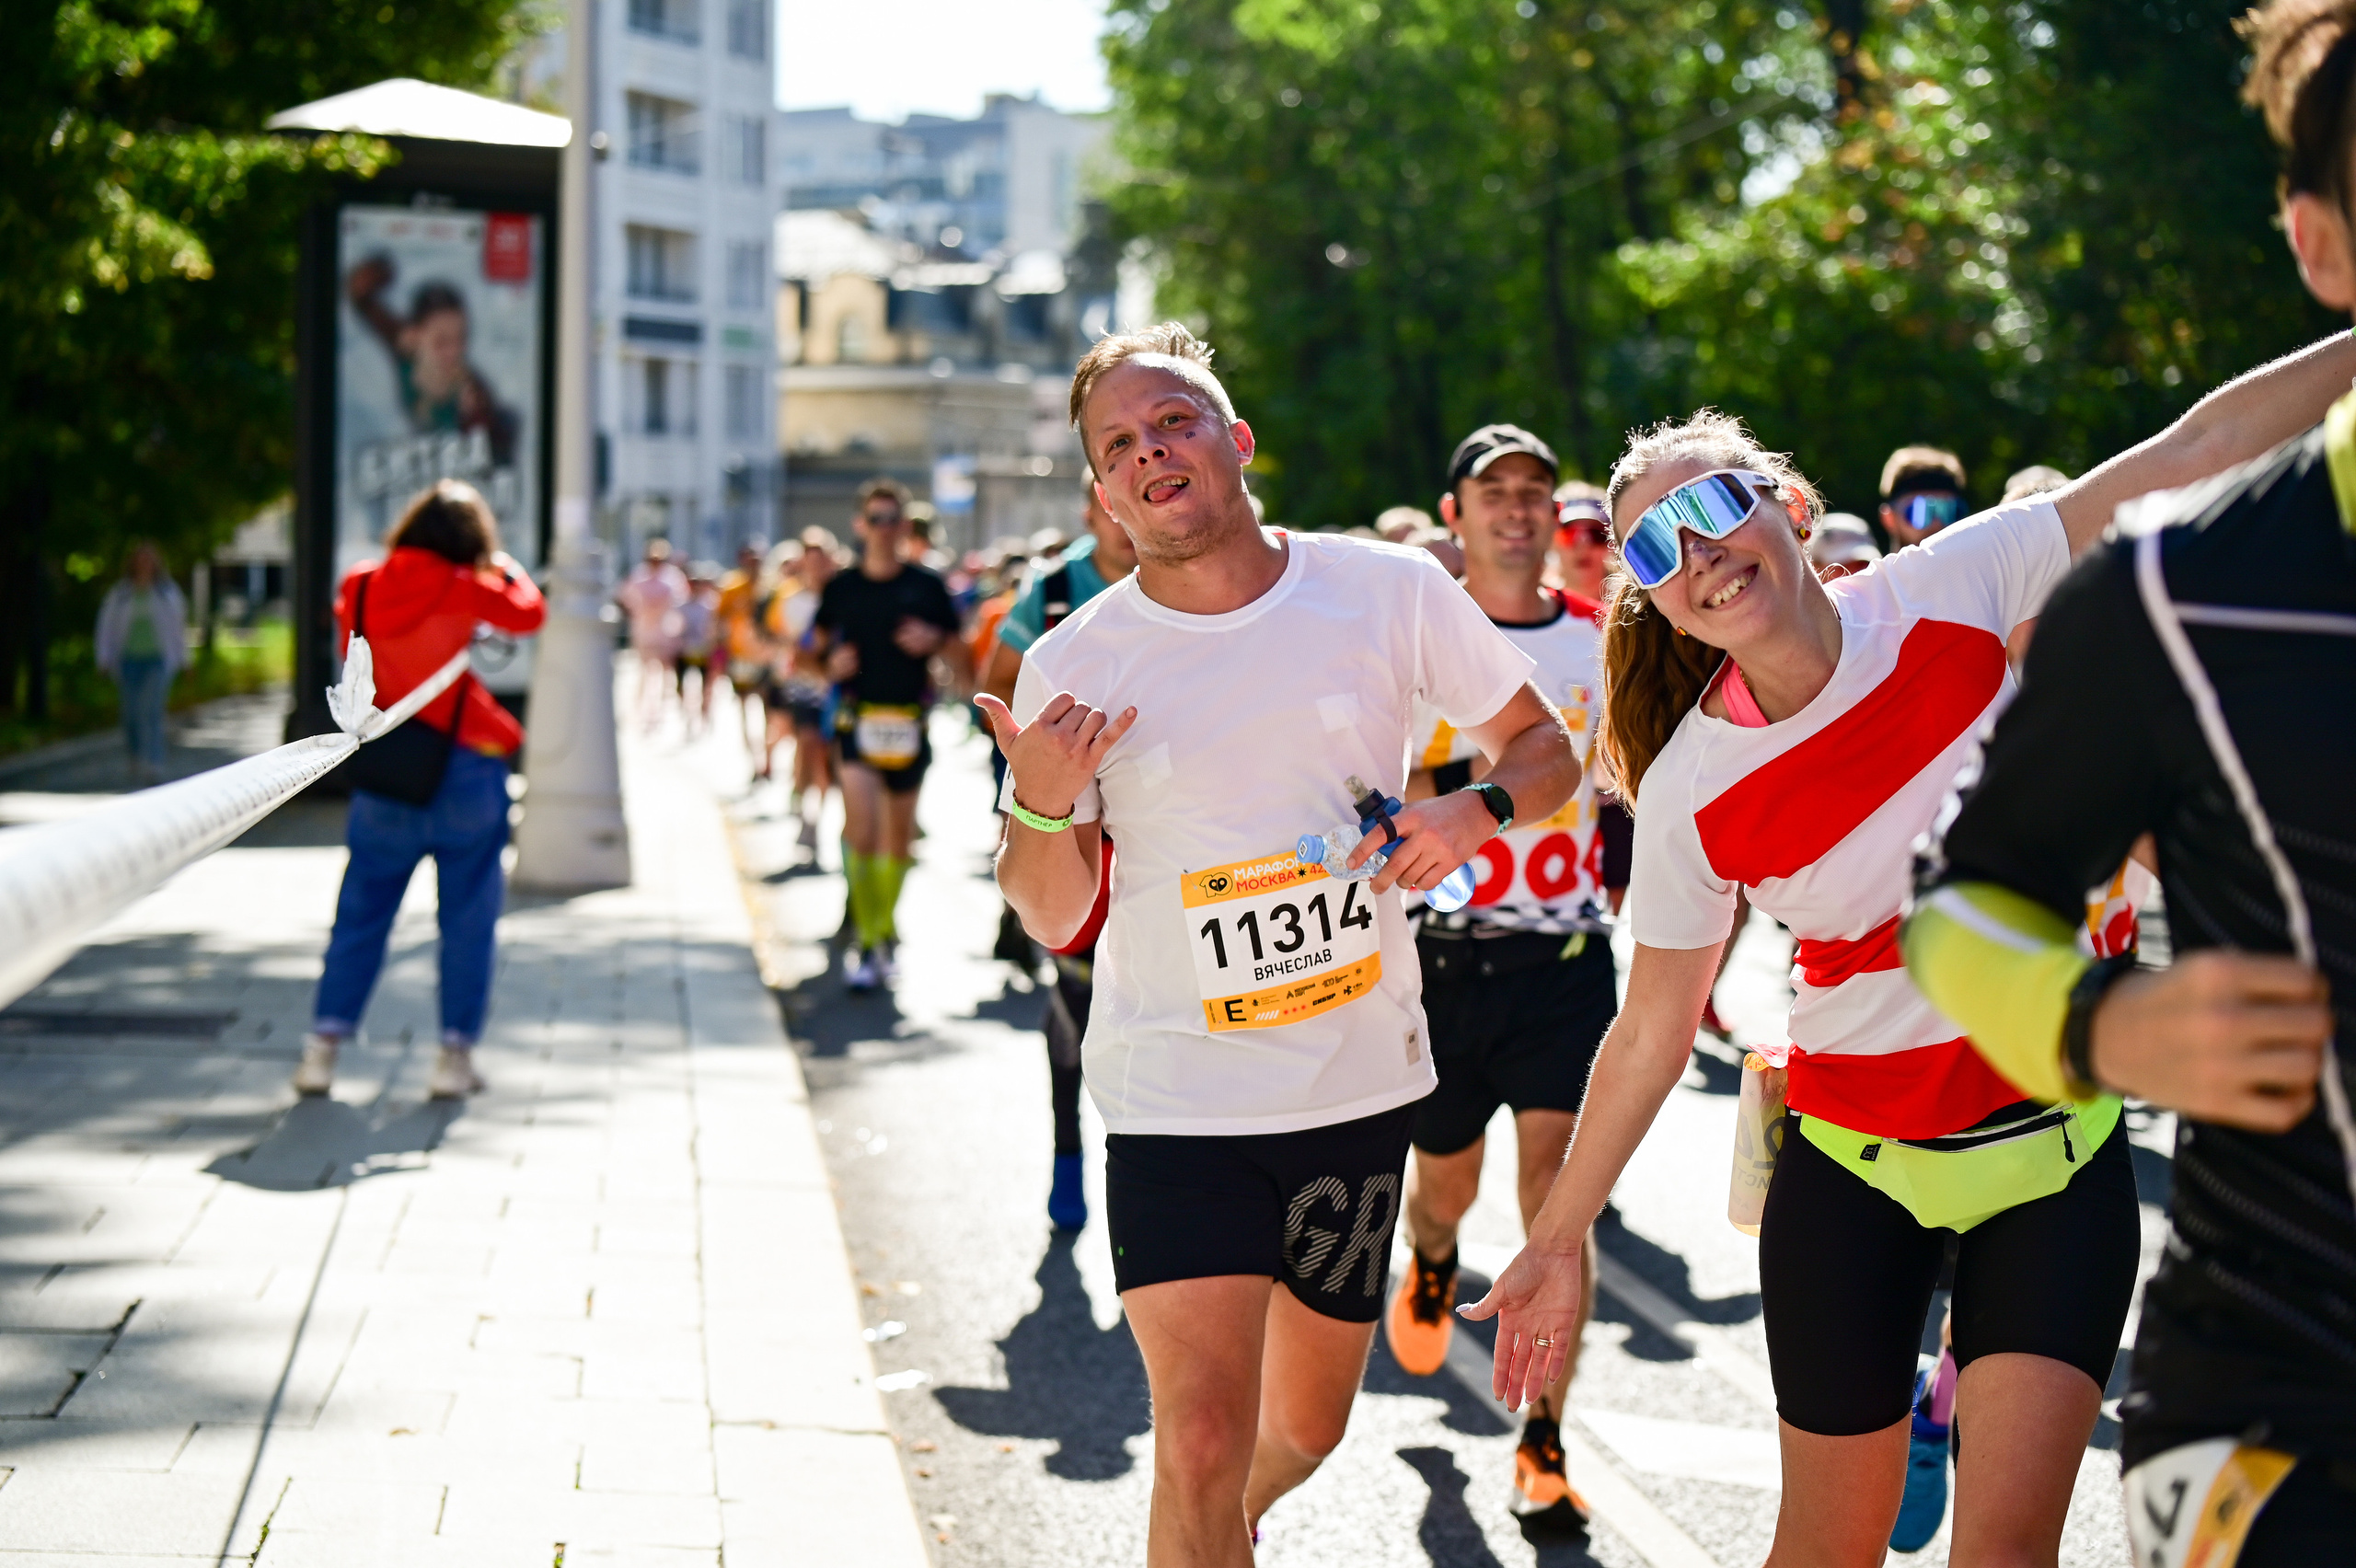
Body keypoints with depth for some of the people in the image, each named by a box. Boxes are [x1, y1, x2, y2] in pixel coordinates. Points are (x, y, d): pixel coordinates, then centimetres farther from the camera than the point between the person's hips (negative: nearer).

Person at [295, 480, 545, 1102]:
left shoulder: (359, 587, 2)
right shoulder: (463, 589, -9)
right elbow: (529, 613, 5)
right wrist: (506, 567, 22)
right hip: (464, 769, -3)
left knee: (362, 912, 10)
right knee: (468, 916, 5)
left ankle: (325, 1040, 3)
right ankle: (456, 1051, 3)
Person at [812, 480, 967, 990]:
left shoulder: (927, 585, 2)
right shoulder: (841, 587, 4)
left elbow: (960, 650, 7)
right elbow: (817, 646, 16)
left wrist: (933, 639, -14)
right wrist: (830, 664, -6)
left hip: (910, 721, 1)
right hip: (858, 718, -1)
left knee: (900, 835, 12)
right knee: (861, 829, -16)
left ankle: (887, 932, 31)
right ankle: (867, 943, -12)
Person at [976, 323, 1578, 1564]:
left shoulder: (1390, 591, -4)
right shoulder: (1074, 665, -7)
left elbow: (1545, 747, 8)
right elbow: (1052, 919, 1)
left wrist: (1478, 808, -13)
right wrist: (1040, 805, -20)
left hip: (1362, 1082, 3)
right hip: (1177, 1098, -2)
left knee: (1307, 1428, 18)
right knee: (1204, 1439, -15)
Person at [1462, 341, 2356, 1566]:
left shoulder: (1949, 593, -11)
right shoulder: (1686, 797, -12)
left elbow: (2194, 451, -10)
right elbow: (1653, 1030, 0)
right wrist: (1557, 1238, 3)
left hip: (2054, 1137, 0)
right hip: (1854, 1165, 0)